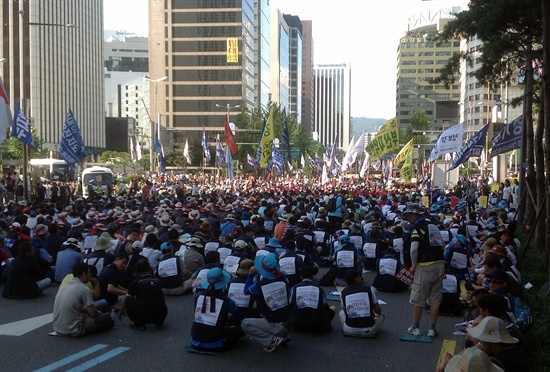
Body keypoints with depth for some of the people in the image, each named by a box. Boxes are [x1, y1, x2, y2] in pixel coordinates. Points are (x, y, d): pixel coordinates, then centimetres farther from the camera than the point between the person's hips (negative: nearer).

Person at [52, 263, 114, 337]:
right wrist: (99, 313, 14)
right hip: (73, 331, -8)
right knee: (107, 317, 2)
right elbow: (93, 313, -8)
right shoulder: (84, 289, -14)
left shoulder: (64, 285, 9)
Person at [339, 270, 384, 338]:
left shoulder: (344, 292, 1)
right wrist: (373, 314, 27)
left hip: (349, 331, 0)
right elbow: (378, 311, 5)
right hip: (368, 332, 0)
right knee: (381, 316, 28)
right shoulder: (368, 289, -1)